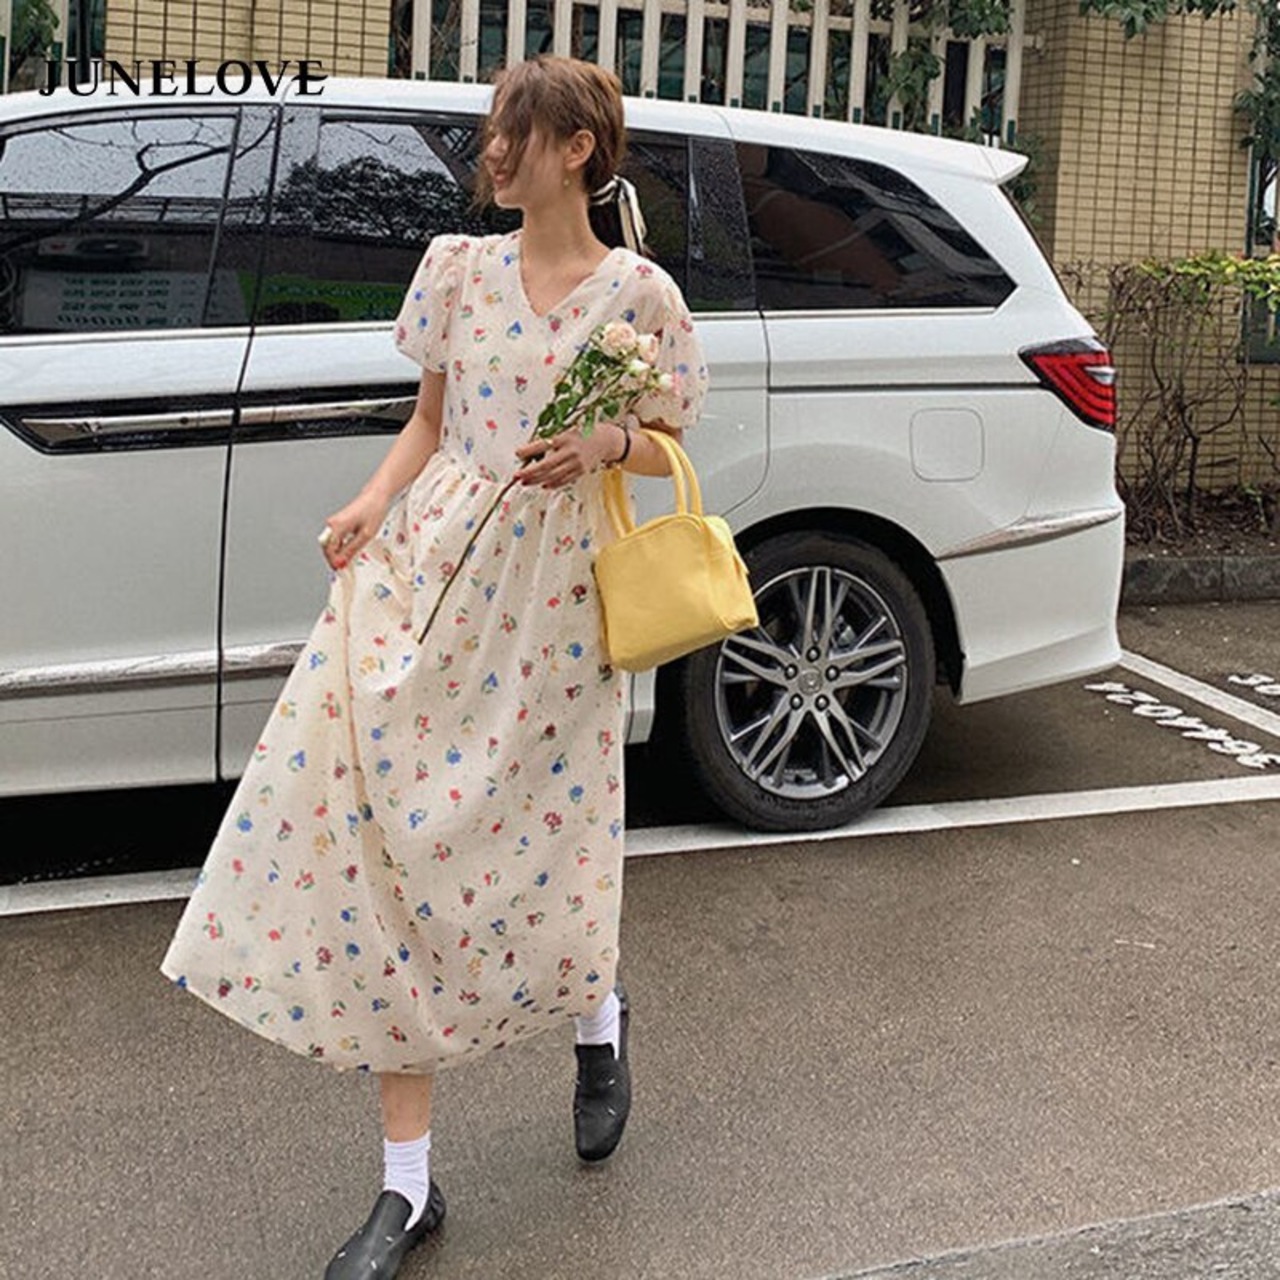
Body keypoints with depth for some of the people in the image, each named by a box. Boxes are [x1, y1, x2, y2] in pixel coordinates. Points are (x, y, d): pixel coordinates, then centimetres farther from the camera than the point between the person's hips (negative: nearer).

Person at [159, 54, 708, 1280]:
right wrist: (373, 502, -4)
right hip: (426, 568, 3)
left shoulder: (640, 293, -1)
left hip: (551, 594, -3)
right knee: (388, 838, -3)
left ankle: (597, 1010, 43)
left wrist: (604, 444, -15)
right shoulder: (458, 266, 8)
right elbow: (431, 418, 14)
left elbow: (666, 447, 7)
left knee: (532, 851, 2)